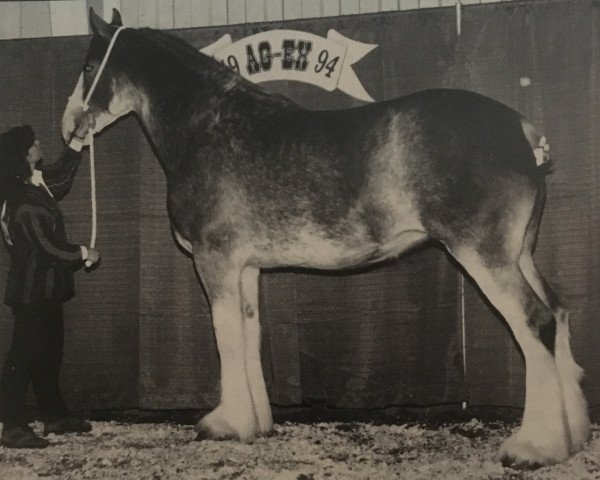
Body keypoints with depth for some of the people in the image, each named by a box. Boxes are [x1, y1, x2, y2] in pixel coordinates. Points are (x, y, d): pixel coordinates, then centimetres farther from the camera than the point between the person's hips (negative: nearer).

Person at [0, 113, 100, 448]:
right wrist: (85, 253, -7)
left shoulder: (35, 185, 7)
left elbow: (61, 176, 26)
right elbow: (48, 245, -22)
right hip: (32, 291, -10)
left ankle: (55, 415, 28)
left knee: (49, 353, 17)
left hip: (45, 288, 10)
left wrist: (80, 137, 23)